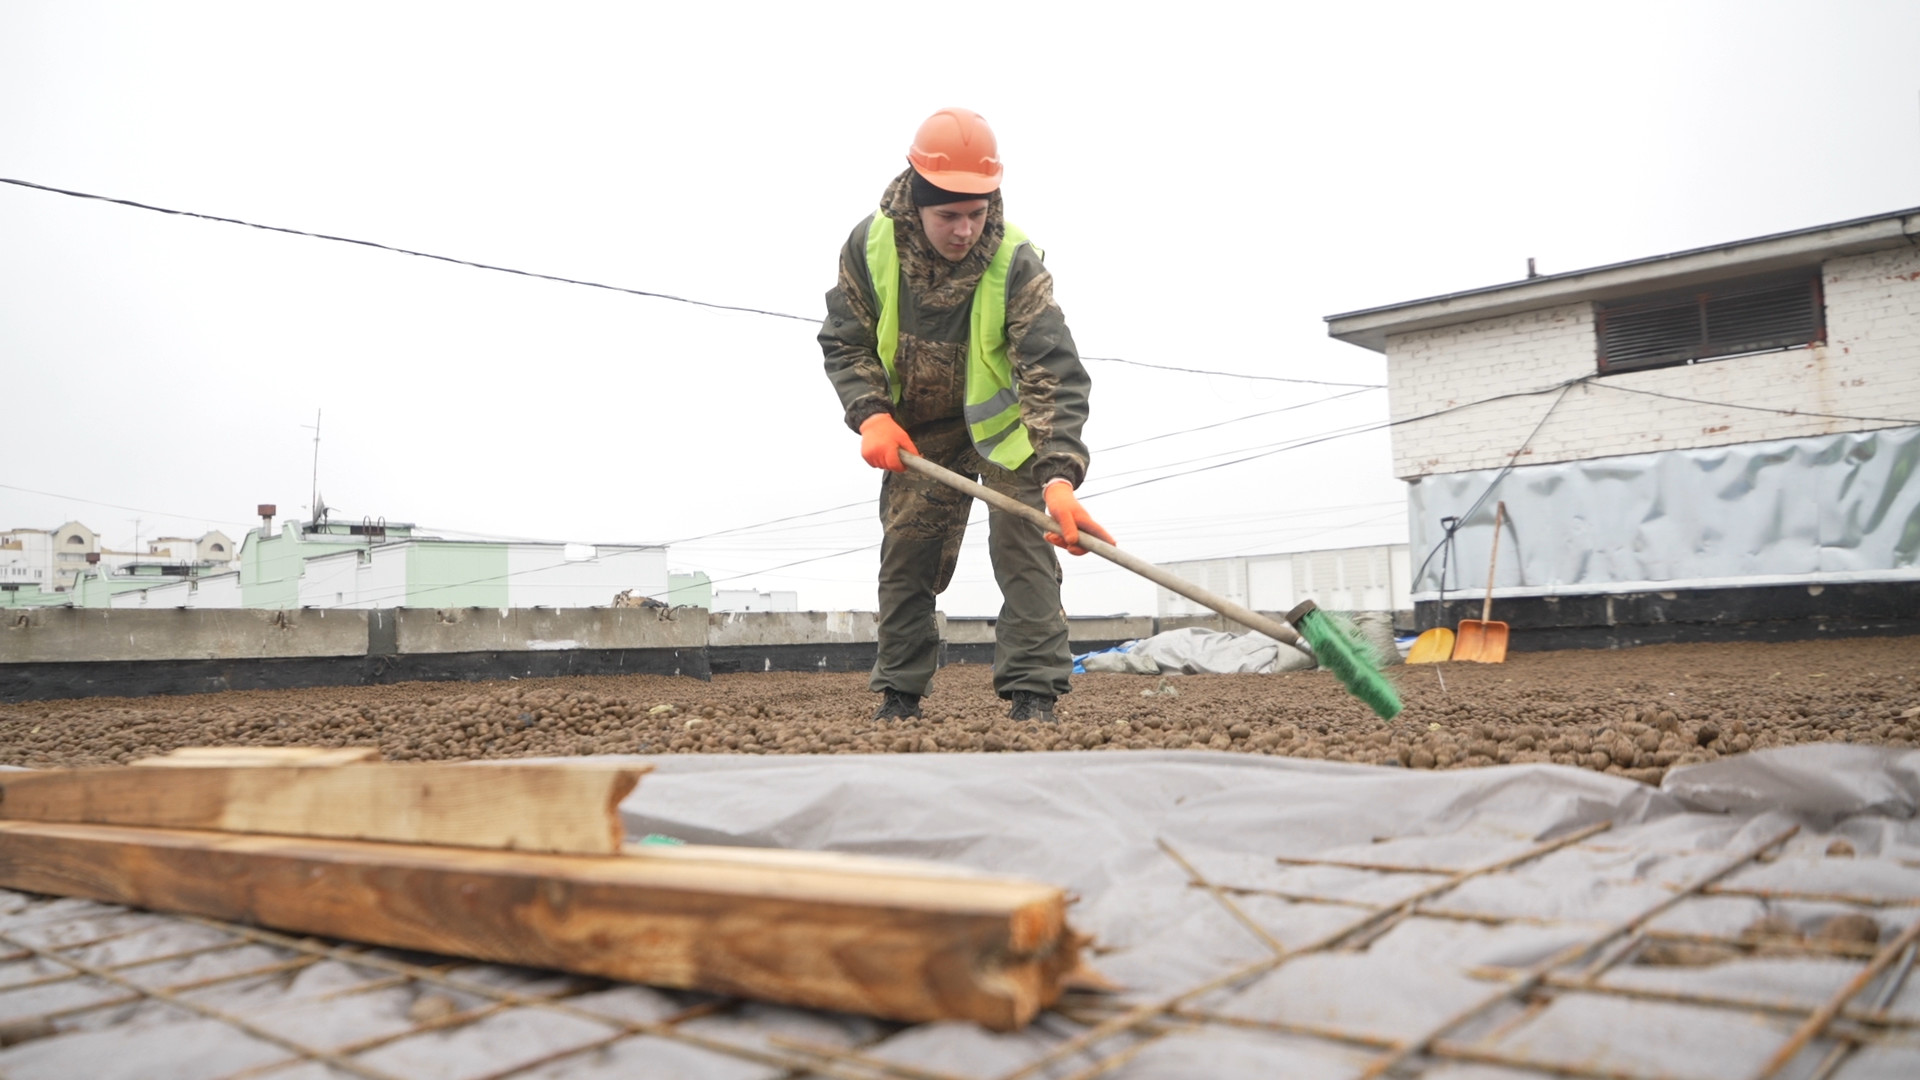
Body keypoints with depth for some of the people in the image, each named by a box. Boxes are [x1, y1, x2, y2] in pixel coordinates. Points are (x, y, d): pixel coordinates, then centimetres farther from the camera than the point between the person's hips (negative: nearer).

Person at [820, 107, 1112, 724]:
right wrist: (871, 417, -24)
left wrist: (1060, 476, -51)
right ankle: (899, 696, 18)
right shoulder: (870, 246, -19)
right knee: (905, 557, 5)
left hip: (1004, 425, -3)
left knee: (1023, 546, -14)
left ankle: (1033, 695, -9)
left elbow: (1055, 373, -38)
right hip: (918, 431, 3)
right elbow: (844, 341, -7)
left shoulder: (1016, 264, -29)